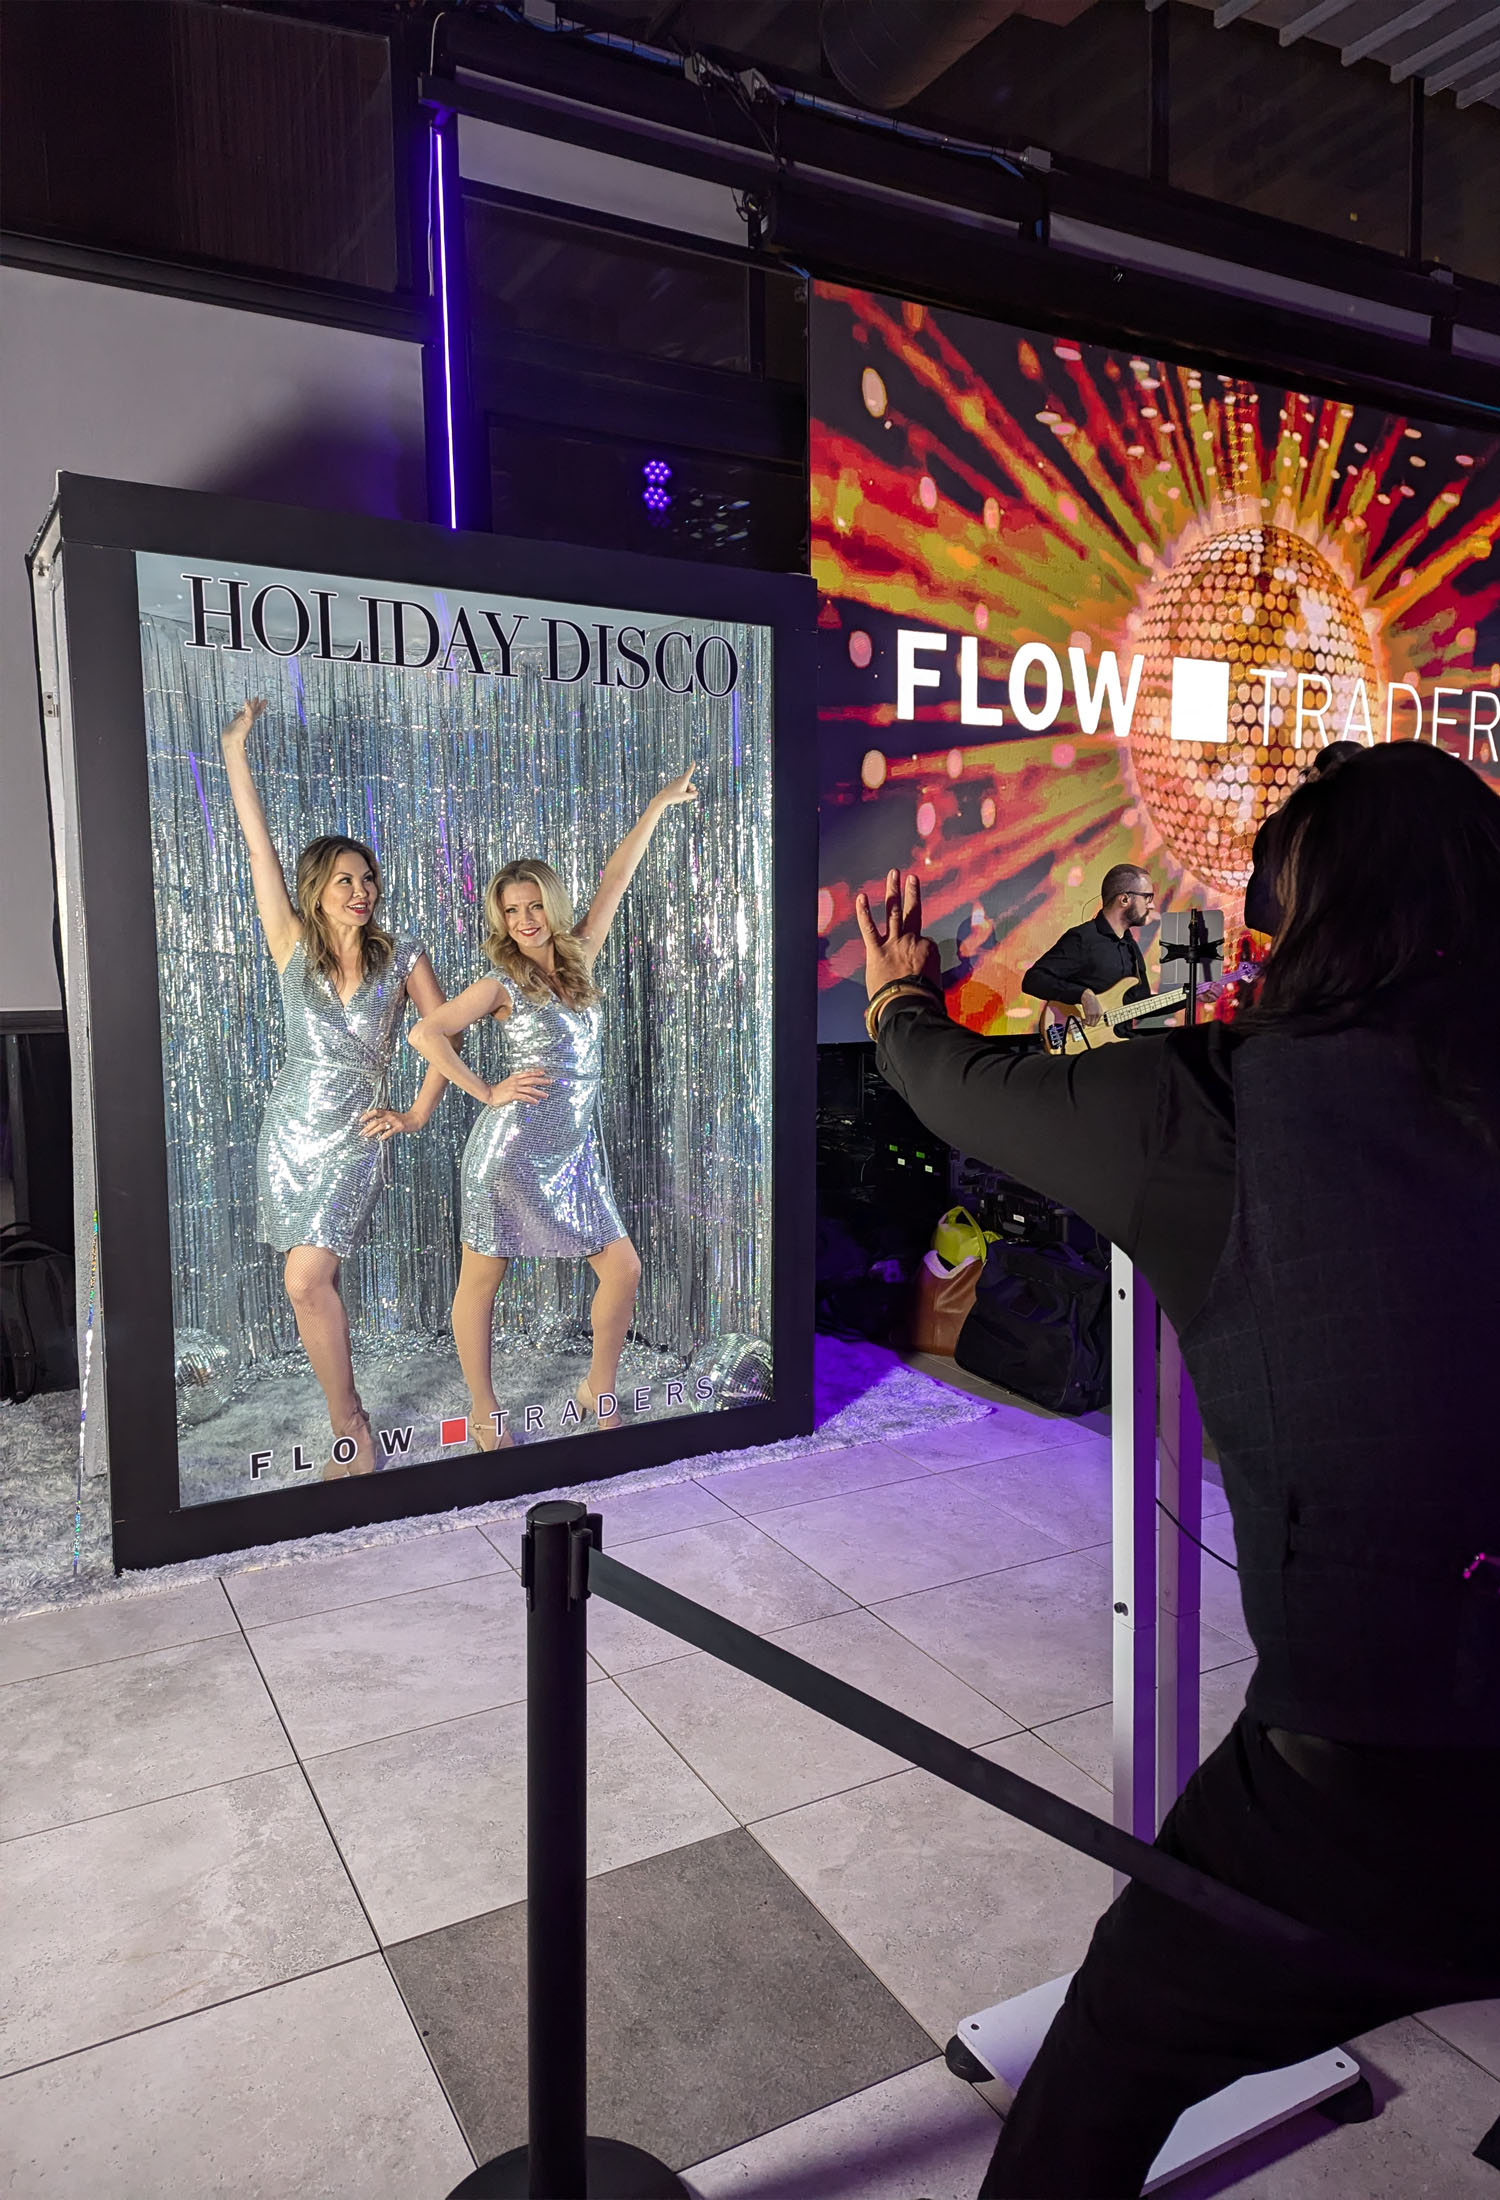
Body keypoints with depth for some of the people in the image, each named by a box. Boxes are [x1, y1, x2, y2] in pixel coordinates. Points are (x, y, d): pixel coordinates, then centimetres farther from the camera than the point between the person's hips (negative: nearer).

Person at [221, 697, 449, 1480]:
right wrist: (235, 750, -7)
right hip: (289, 1130, 2)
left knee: (306, 1280, -15)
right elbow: (258, 846, -5)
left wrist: (416, 1114, -2)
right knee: (317, 1283, 9)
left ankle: (349, 1427, -3)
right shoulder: (292, 946, -2)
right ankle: (350, 1427, 23)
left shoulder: (401, 960, -3)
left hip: (355, 1137, -2)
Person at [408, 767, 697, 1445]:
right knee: (481, 1280, 4)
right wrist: (486, 1091, -9)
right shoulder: (500, 984, -4)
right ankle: (484, 1412, 19)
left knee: (623, 1268, 4)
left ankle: (598, 1389, 22)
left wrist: (658, 806, 12)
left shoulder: (580, 958, 8)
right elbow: (425, 1033, -9)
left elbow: (615, 879, 9)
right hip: (511, 1148, -5)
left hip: (576, 1151, 5)